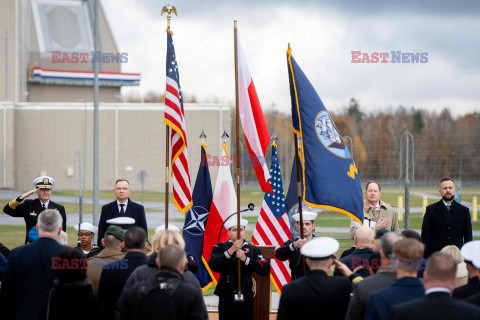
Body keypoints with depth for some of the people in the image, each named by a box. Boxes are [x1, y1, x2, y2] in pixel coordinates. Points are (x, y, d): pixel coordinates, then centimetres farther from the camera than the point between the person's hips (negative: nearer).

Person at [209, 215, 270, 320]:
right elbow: (213, 265, -14)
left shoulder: (253, 250, 9)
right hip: (226, 299, -1)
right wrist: (231, 250, -18)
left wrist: (246, 259, -14)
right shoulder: (220, 248, 5)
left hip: (246, 299, 1)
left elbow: (265, 270, -5)